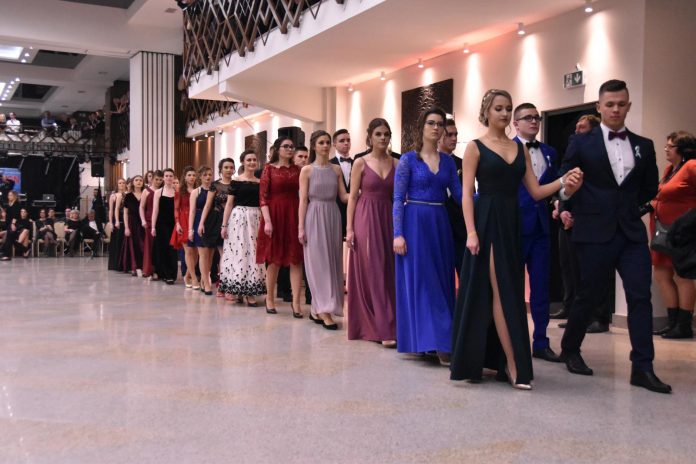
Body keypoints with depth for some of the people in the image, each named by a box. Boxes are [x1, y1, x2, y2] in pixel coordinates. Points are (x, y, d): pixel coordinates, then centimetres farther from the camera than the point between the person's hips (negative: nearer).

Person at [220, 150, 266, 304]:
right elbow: (229, 204, -2)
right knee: (237, 252, -2)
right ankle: (234, 288, 5)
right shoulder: (236, 181, -1)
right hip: (238, 218, -4)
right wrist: (224, 225, -7)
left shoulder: (259, 182, 10)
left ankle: (249, 291, 9)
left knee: (253, 253, 4)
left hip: (255, 220, 4)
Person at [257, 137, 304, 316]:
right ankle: (270, 299, 18)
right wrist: (267, 221, -14)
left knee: (295, 260, -3)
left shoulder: (297, 170, 10)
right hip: (275, 215, -2)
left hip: (294, 216, 2)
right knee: (274, 260, 4)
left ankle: (296, 302, -3)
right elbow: (263, 197, -4)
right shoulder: (269, 168, 2)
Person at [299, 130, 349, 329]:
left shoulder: (336, 169, 9)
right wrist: (301, 227, -8)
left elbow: (344, 197, 5)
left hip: (333, 217, 4)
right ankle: (324, 310, -6)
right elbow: (303, 200, -3)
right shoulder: (307, 170, 0)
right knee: (318, 262, -5)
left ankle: (317, 309, 14)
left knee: (331, 261, 5)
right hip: (314, 218, -4)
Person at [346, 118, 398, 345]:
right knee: (371, 272, -4)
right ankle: (384, 328, -2)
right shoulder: (360, 163, 0)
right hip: (365, 219, -4)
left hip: (388, 219, 4)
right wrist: (349, 228, -8)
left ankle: (372, 325, 16)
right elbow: (352, 197, -1)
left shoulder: (396, 164, 8)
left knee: (387, 271, 5)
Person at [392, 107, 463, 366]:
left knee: (441, 282, 8)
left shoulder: (448, 161, 10)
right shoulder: (408, 159, -3)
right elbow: (398, 199, -7)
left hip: (440, 225, 5)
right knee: (421, 282, -5)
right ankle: (437, 343, -4)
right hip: (416, 225, -5)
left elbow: (459, 194, 6)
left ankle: (440, 343, 18)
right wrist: (398, 234, -14)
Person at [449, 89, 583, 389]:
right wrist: (471, 232, -17)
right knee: (503, 292, -7)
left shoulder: (520, 148, 13)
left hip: (513, 223, 5)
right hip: (488, 223, -5)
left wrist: (563, 182, -9)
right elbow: (467, 194, -7)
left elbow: (535, 191, 9)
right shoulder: (475, 147, -1)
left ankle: (495, 359, 16)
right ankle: (513, 365, -3)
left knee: (509, 292, 6)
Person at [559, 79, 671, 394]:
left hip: (632, 232, 3)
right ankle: (570, 350, 27)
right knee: (589, 296, 6)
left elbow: (650, 188, 18)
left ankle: (642, 368, 0)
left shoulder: (643, 146, 10)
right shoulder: (582, 144, 1)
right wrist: (583, 209, 3)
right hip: (595, 233, -3)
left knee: (640, 296, -4)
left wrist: (628, 206, 10)